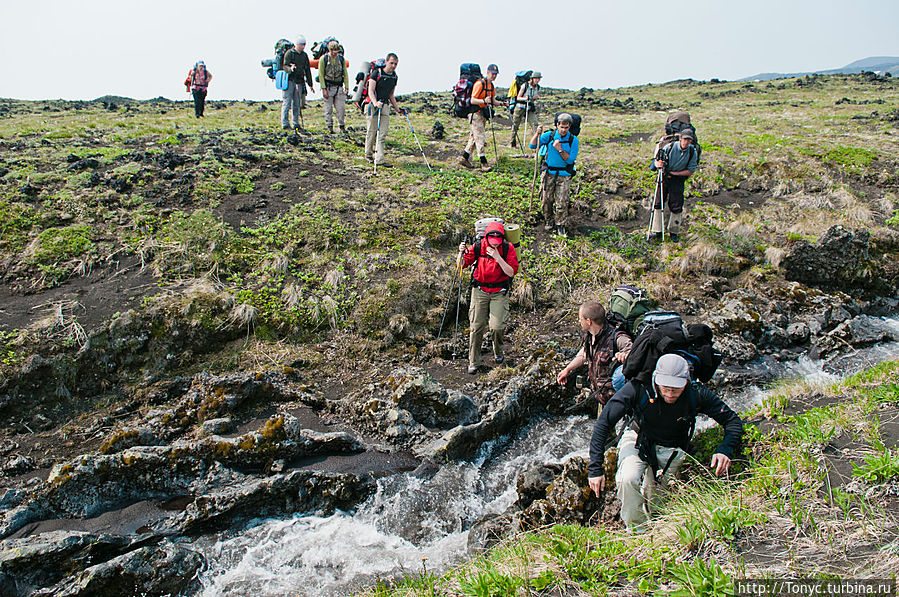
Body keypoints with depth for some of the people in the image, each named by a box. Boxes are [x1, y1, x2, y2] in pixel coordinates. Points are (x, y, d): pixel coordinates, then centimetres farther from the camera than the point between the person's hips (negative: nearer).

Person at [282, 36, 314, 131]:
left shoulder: (304, 55, 13)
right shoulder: (289, 53, -3)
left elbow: (307, 70, 17)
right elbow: (285, 66, -12)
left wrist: (310, 84, 15)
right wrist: (290, 68, -35)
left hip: (299, 82, 5)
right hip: (289, 80, -5)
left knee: (297, 104, 6)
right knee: (287, 102, -8)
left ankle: (295, 123, 11)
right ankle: (285, 123, -9)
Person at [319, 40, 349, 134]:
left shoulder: (341, 59, 6)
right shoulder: (323, 59, -3)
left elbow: (345, 74, 8)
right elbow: (321, 75, -4)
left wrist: (346, 88, 0)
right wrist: (324, 89, -11)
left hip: (339, 87, 2)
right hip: (328, 87, -2)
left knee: (341, 108, -1)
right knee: (328, 109, 2)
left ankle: (342, 126, 10)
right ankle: (330, 127, 10)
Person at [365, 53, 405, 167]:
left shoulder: (394, 77, 11)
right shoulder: (377, 73, -7)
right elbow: (370, 91, -13)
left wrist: (397, 109, 18)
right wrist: (375, 103, -30)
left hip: (385, 106, 5)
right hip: (373, 106, -5)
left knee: (382, 134, -3)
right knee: (372, 132, 1)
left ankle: (379, 160, -5)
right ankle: (368, 154, 19)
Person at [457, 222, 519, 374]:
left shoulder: (508, 248, -11)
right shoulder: (478, 246, -9)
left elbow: (512, 272, -16)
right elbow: (461, 264, -3)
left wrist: (498, 257, -27)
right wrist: (462, 252, -24)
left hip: (499, 292, -1)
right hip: (480, 290, 1)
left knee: (497, 326, -10)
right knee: (477, 326, -1)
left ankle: (498, 352, 22)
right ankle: (473, 362, 13)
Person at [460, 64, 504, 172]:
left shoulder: (491, 85, 13)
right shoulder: (479, 83, -15)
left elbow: (493, 101, 18)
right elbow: (473, 100, -19)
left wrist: (501, 103, -1)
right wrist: (484, 101, -35)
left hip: (483, 115, 9)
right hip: (476, 114, -9)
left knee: (474, 137, 13)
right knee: (480, 138, -10)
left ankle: (465, 157, 22)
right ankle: (483, 163, -11)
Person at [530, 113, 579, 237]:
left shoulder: (573, 140, -4)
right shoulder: (549, 135, -2)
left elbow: (571, 160, -9)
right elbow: (533, 146, -4)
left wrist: (560, 150, -22)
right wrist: (537, 134, -20)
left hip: (564, 176, -1)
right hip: (549, 173, 1)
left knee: (562, 202, -4)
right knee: (546, 199, 4)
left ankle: (561, 225, 12)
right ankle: (548, 221, 27)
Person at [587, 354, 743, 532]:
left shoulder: (697, 395, -25)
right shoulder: (638, 388, -31)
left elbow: (733, 421, -12)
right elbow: (604, 422, -28)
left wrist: (724, 451, -33)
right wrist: (595, 468, -33)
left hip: (671, 450, 2)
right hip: (638, 440, -2)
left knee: (653, 500, -3)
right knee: (628, 479, -29)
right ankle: (635, 531, -4)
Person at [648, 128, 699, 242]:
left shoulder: (693, 152, -8)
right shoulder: (670, 147, -10)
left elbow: (690, 170, -5)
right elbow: (656, 161, -4)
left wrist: (674, 173, -15)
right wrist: (658, 164, -28)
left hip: (678, 180, 0)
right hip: (664, 178, 0)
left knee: (676, 207, 1)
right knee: (658, 204, -2)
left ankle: (674, 232, 16)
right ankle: (657, 231, 6)